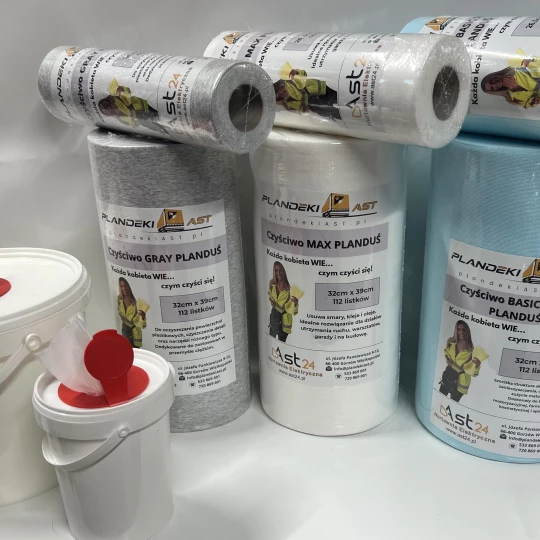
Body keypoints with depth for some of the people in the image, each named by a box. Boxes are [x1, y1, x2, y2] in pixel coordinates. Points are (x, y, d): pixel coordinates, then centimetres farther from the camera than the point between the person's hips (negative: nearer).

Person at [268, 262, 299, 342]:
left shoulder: (289, 287, -24)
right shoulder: (272, 284, -5)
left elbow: (290, 308, -25)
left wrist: (295, 302, -45)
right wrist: (271, 300, 1)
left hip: (283, 319, -6)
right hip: (274, 316, 6)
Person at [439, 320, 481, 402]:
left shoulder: (470, 349, -19)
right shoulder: (451, 342, -6)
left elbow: (474, 373, -18)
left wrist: (477, 365, -38)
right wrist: (447, 360, 0)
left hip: (460, 382, -5)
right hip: (446, 377, 5)